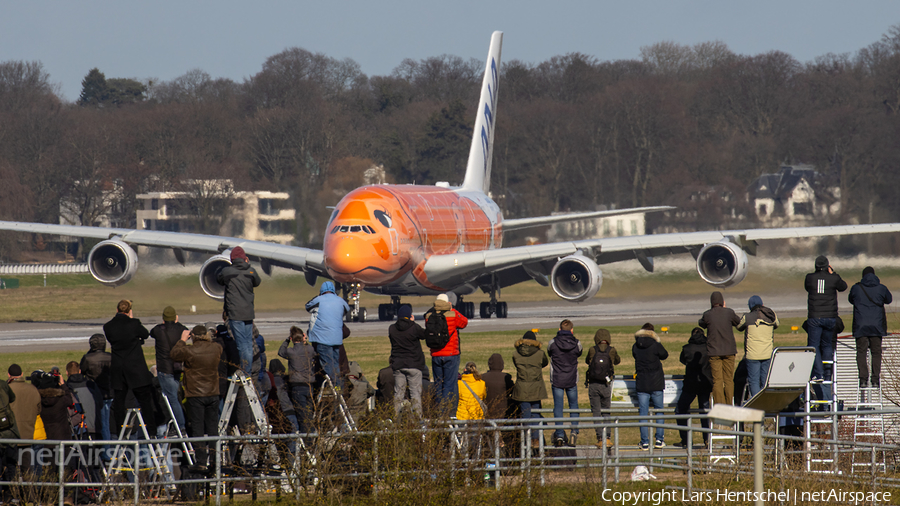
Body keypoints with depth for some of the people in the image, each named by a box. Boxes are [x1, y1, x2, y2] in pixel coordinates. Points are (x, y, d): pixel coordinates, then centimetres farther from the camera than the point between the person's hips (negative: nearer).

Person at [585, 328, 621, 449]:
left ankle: (600, 438, -2)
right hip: (606, 385, 1)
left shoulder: (592, 350, -4)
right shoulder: (612, 351, -3)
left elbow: (587, 361, 15)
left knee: (596, 412, 4)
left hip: (593, 385, -1)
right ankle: (607, 437, 3)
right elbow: (617, 361, 17)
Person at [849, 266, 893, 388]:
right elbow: (889, 299, 18)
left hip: (860, 326, -1)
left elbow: (851, 300, 16)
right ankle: (876, 379, 2)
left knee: (861, 352, 2)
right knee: (876, 352, 9)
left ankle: (863, 379, -9)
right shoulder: (881, 288, 0)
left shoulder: (856, 288, -2)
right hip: (877, 326, 1)